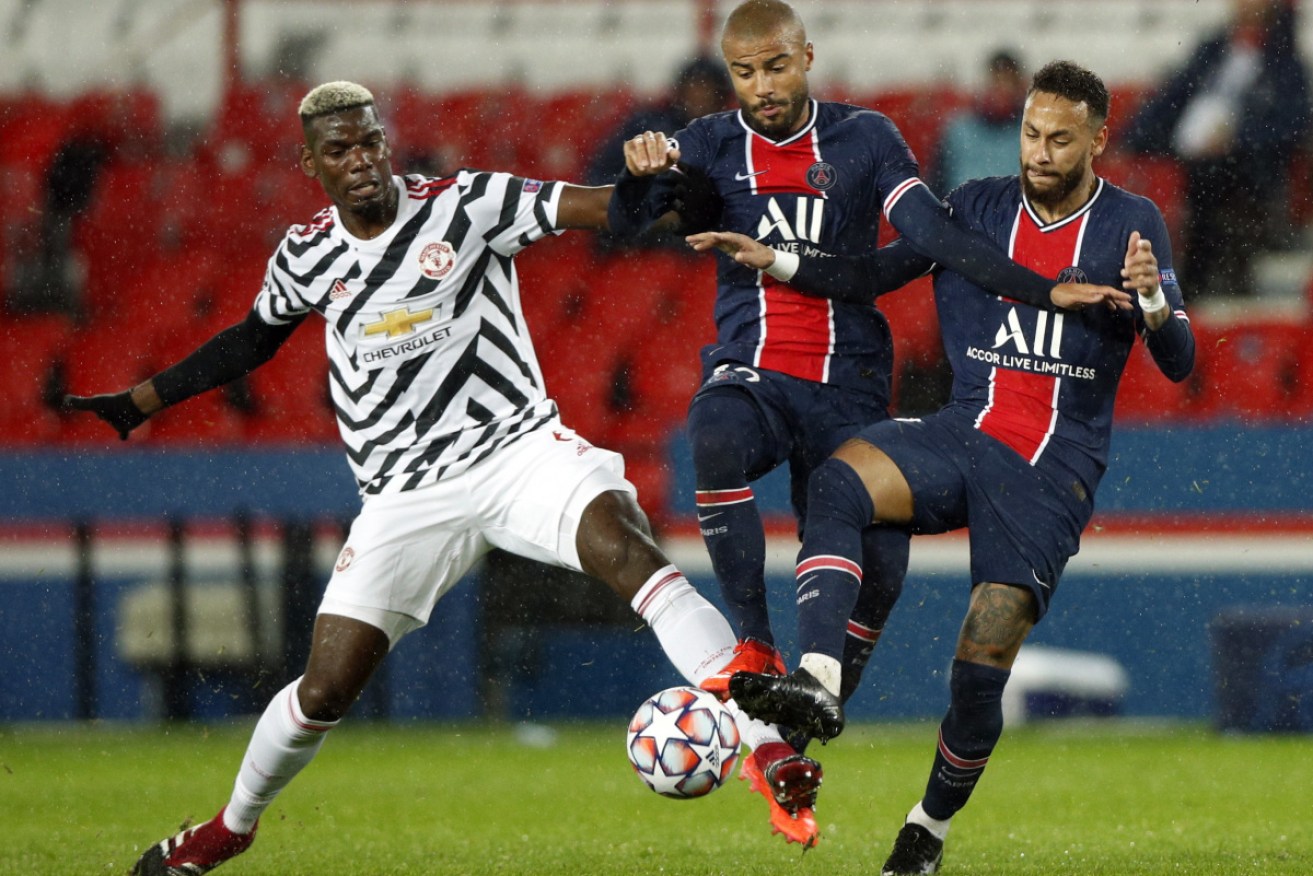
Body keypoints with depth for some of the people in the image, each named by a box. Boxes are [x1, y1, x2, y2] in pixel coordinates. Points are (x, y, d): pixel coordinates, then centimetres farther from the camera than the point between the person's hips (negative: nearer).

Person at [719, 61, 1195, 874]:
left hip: (1055, 469, -2)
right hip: (966, 433, 2)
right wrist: (776, 260, -2)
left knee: (981, 670, -10)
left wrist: (1153, 302, -23)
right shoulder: (978, 207, 8)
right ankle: (817, 684, -45)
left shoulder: (1132, 224, 1)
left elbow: (1179, 363, -2)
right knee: (838, 479, -31)